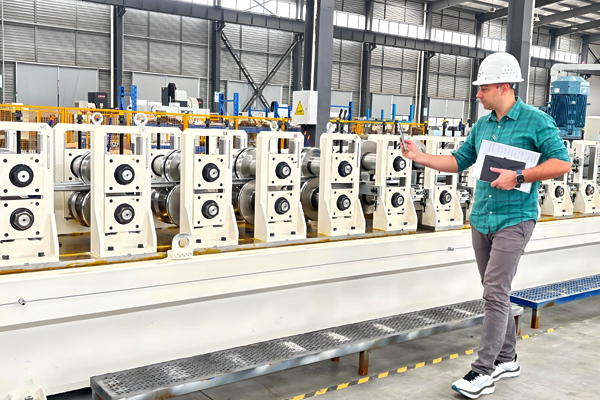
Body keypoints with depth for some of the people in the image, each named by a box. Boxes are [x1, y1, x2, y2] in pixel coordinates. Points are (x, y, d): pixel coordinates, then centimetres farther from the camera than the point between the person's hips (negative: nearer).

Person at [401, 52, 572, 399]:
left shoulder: (536, 121, -7)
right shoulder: (482, 126, 12)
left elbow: (563, 163, -12)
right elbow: (458, 161, 17)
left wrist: (519, 176, -20)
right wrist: (421, 156, 5)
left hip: (514, 219, -7)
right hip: (481, 220, 7)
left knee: (496, 293, -10)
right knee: (496, 293, 13)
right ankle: (507, 359, 28)